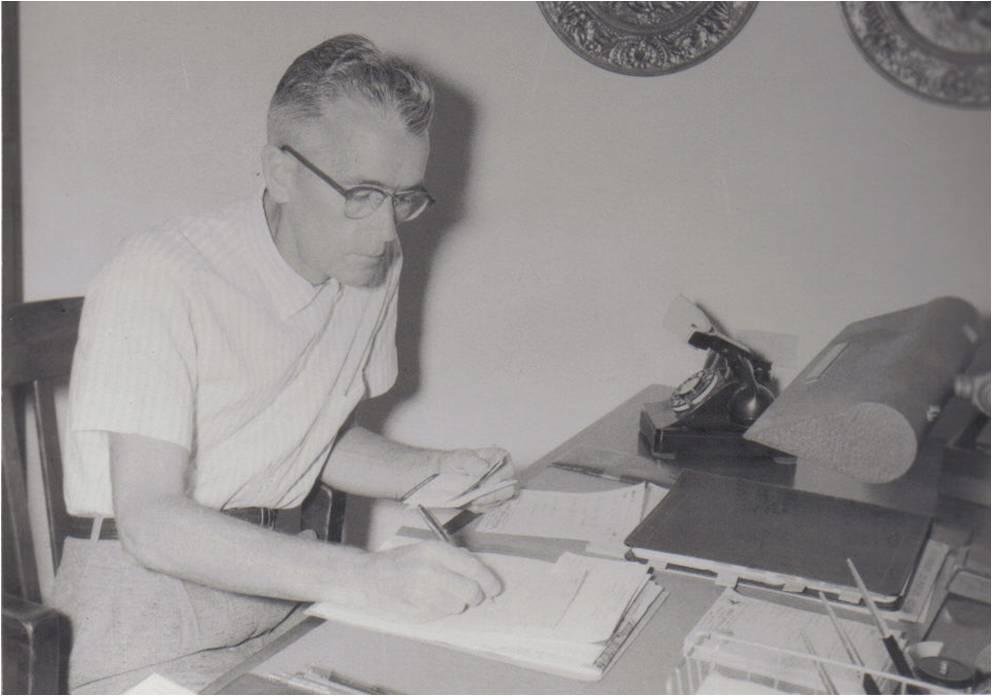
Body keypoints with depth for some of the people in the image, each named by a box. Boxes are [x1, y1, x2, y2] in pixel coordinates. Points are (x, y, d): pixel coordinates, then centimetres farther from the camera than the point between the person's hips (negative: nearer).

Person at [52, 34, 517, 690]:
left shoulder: (376, 268, 2)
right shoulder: (159, 277, -20)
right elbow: (151, 521, -26)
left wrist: (434, 470, -3)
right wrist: (366, 576, -36)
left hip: (274, 580, 6)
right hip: (145, 591, -5)